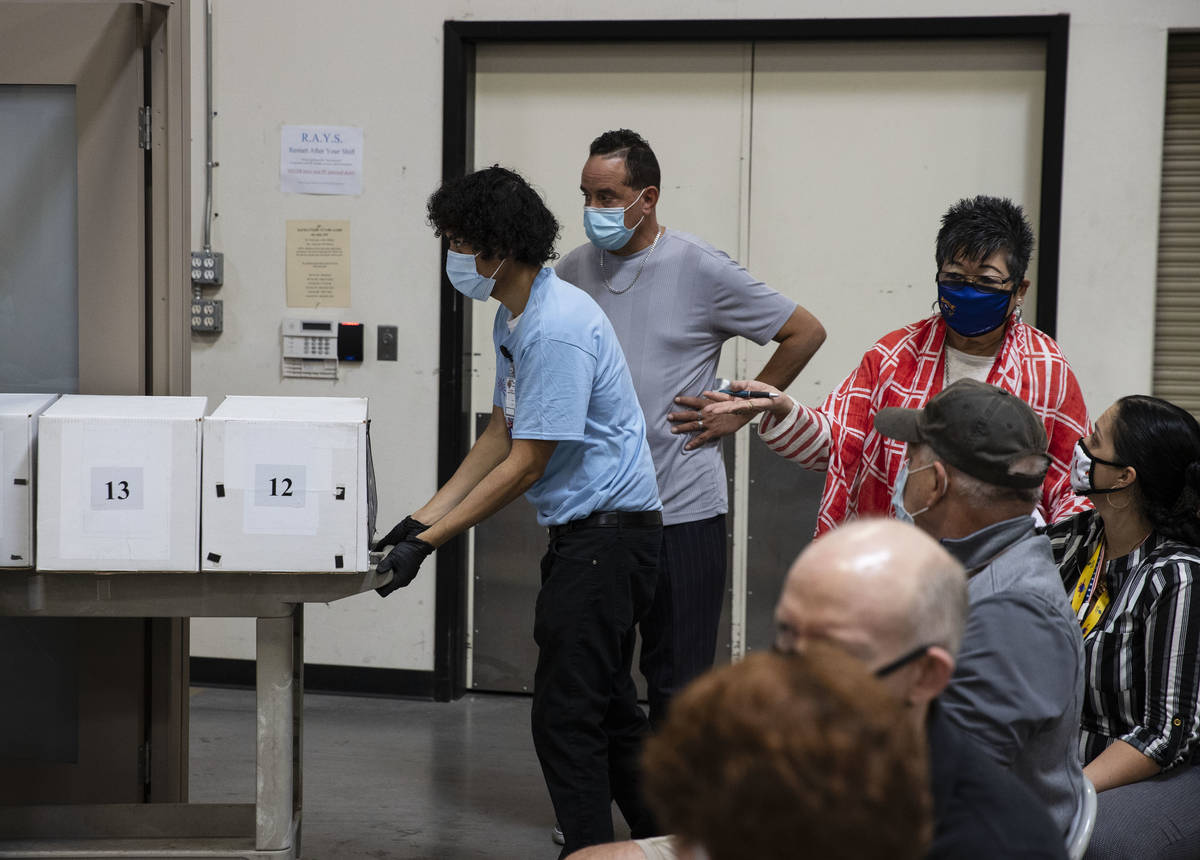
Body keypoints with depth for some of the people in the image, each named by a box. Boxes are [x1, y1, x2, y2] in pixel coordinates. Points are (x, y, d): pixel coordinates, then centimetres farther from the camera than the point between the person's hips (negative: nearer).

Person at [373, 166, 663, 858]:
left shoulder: (558, 328, -22)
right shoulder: (514, 317, 11)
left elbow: (525, 466, -21)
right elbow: (502, 435, 15)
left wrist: (427, 544, -18)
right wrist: (421, 519, 8)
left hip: (607, 532, -11)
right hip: (588, 532, 11)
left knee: (567, 715, -7)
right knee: (608, 705, 18)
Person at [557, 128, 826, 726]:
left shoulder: (700, 269, -6)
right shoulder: (575, 270, 7)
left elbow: (804, 333, 0)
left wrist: (737, 413, -2)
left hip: (682, 508, -4)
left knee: (677, 678, 2)